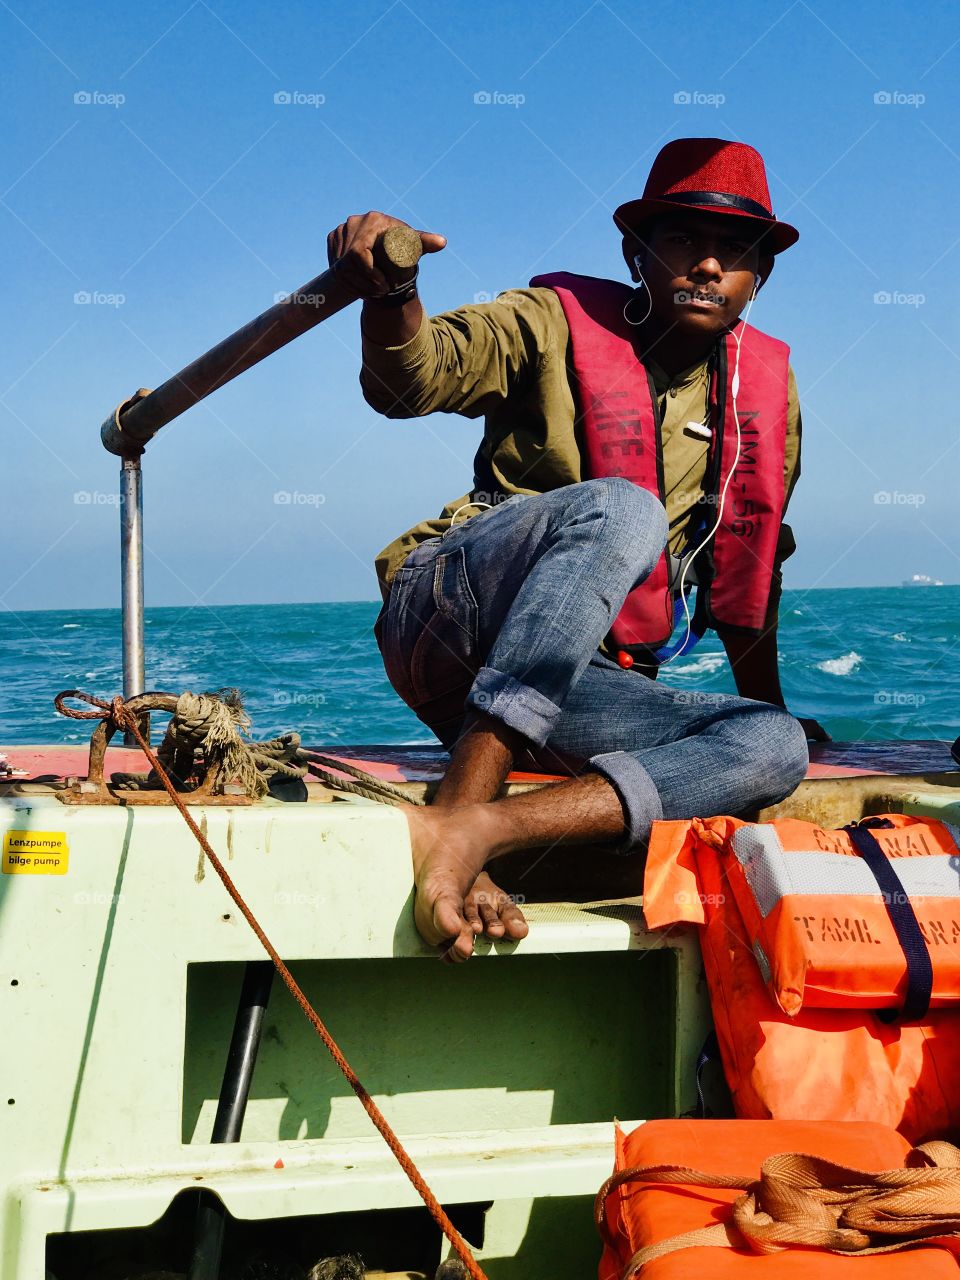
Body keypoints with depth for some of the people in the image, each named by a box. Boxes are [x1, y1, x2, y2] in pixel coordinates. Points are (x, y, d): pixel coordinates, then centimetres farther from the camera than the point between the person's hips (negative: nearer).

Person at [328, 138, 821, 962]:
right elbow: (415, 378, -16)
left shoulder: (766, 384, 13)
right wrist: (390, 295, -37)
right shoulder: (560, 323, 1)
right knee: (620, 508, -33)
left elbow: (747, 568, 23)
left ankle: (474, 832, -42)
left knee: (777, 747, -23)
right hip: (447, 613, -4)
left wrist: (769, 704, 27)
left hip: (570, 688, 5)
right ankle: (459, 811, -43)